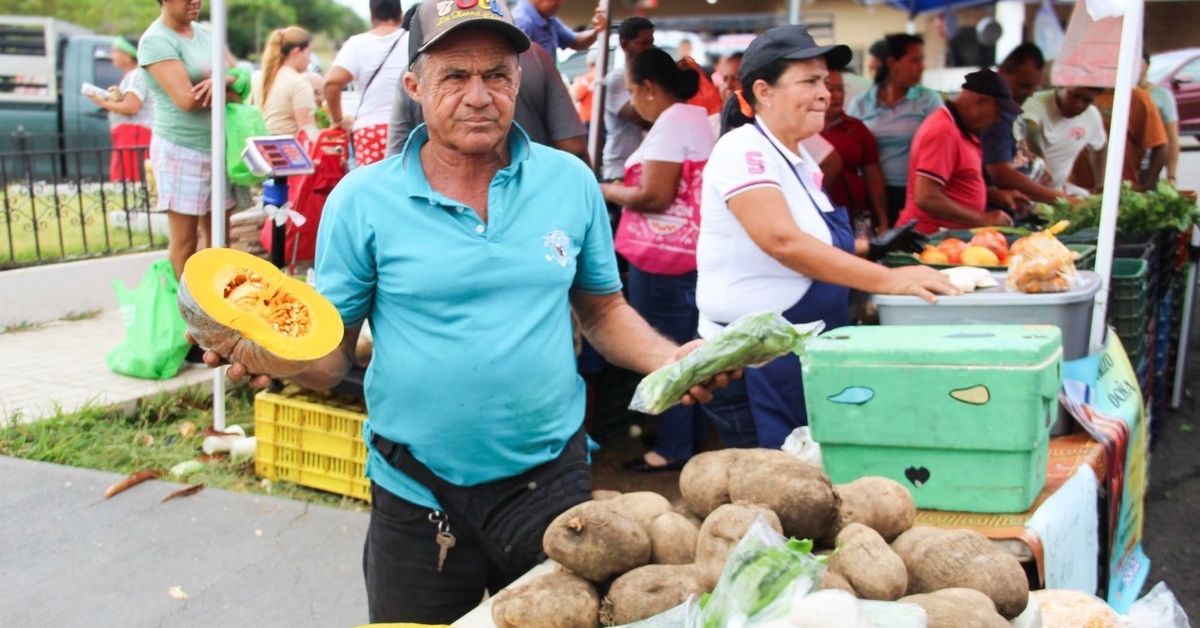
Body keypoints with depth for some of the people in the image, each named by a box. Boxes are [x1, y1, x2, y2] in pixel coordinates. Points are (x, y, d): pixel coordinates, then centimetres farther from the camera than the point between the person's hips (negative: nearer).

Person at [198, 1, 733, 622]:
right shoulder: (362, 200, -8)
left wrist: (670, 359, -9)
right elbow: (331, 353, -5)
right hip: (419, 500, -1)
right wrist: (277, 356, -26)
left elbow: (603, 311, 8)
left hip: (552, 480, 2)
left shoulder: (571, 181, -2)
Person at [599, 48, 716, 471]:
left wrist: (606, 191, -7)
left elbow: (654, 196, -21)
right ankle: (694, 434, 27)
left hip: (664, 256, -10)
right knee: (687, 348, 17)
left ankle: (674, 448, 6)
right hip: (690, 251, 10)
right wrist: (626, 186, 13)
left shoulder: (670, 123, -16)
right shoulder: (695, 117, 15)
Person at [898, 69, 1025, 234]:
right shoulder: (943, 131, -16)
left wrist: (994, 195, 10)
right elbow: (927, 199, -23)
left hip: (952, 235, 9)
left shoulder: (962, 127, 13)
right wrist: (983, 220, -17)